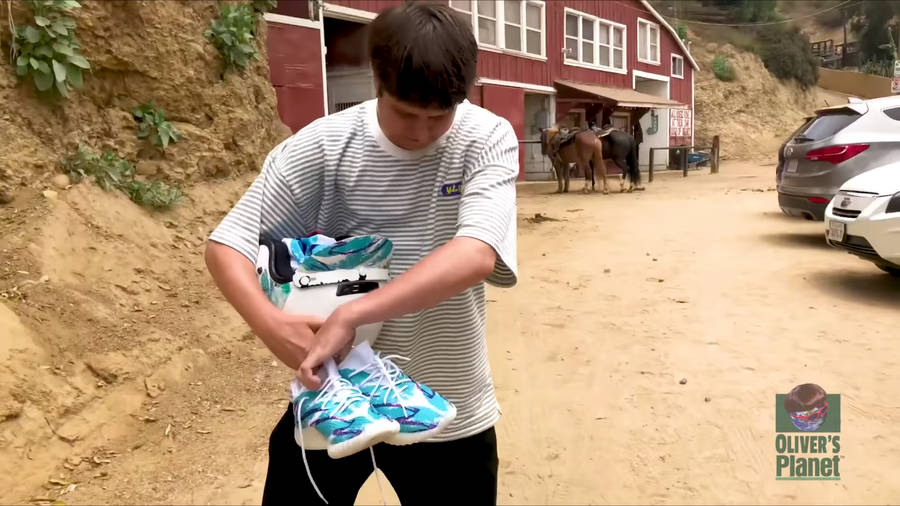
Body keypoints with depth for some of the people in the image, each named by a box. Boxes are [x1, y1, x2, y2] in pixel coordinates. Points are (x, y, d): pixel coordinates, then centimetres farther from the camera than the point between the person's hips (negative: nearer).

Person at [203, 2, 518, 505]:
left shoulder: (488, 139, -13)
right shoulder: (324, 144, -11)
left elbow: (477, 256, -27)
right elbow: (228, 243, -9)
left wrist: (351, 315, -34)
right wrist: (271, 323, -28)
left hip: (448, 406, 0)